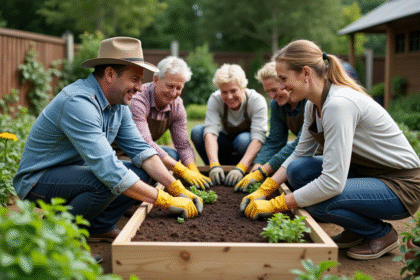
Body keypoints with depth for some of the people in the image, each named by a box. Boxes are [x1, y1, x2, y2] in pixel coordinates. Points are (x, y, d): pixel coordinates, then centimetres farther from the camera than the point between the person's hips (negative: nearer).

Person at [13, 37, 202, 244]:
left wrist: (177, 189, -13)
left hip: (76, 171, 9)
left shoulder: (118, 104, 0)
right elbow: (107, 168, -37)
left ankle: (100, 227, 5)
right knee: (107, 182, -34)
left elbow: (140, 150, 0)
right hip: (38, 180, -8)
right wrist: (166, 202, -35)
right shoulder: (78, 102, -30)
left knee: (143, 173, -6)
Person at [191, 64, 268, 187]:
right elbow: (210, 131, -31)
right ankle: (219, 175, -10)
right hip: (228, 144, 3)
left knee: (243, 139, -37)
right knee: (197, 131, -22)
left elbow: (258, 137, -35)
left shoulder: (257, 101, -25)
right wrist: (214, 165, -46)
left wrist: (241, 168, -48)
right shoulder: (215, 100, -19)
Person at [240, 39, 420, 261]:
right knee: (297, 169, -10)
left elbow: (333, 183, -32)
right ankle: (355, 231, 7)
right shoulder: (314, 104, 0)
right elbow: (300, 153, 11)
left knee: (316, 202, -28)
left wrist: (275, 205, -24)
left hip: (401, 185, -8)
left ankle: (382, 234, 1)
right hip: (368, 172, 8)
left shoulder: (339, 104, -29)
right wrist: (264, 190, 0)